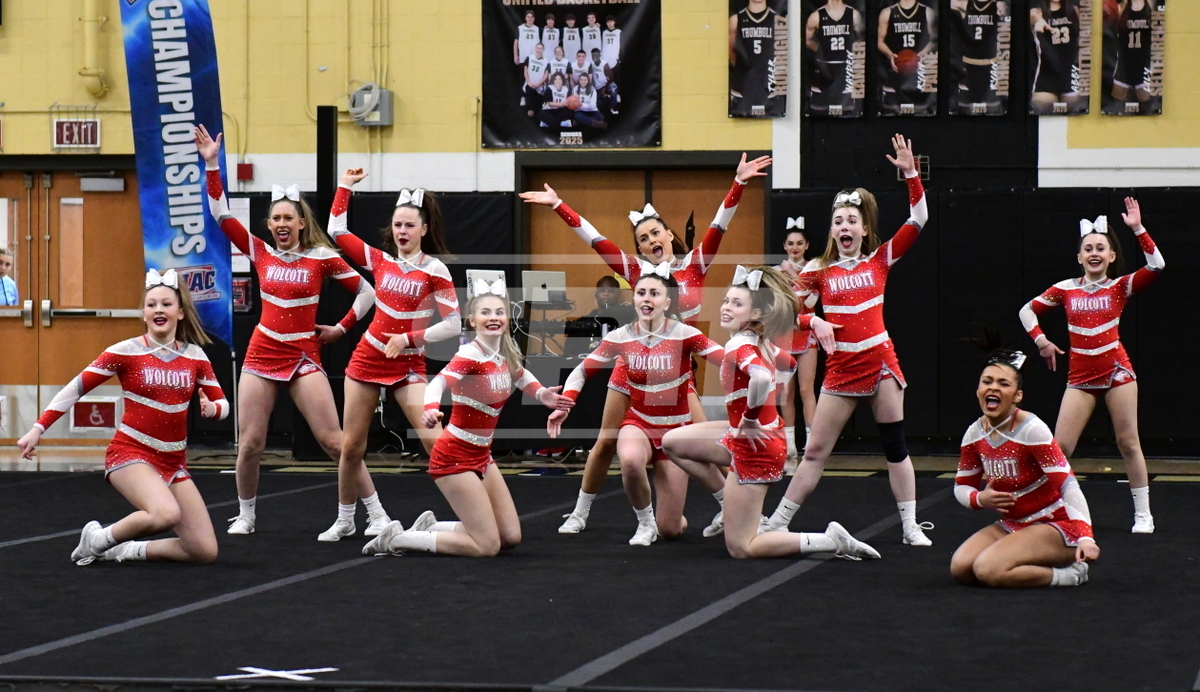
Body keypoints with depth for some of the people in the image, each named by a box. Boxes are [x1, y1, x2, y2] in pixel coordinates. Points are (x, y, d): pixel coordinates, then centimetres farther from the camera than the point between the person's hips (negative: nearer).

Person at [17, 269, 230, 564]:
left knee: (205, 552, -5)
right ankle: (97, 539, -8)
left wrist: (212, 408, -15)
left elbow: (222, 404, 10)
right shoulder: (126, 352, -8)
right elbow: (76, 388, -6)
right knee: (166, 514, -36)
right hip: (130, 453, -5)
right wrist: (38, 429, -12)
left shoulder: (195, 356, 3)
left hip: (174, 461, 5)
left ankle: (124, 550, 13)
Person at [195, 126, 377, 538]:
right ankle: (246, 516, 21)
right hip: (261, 355, 3)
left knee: (333, 441, -7)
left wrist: (341, 328, 3)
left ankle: (377, 514, -3)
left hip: (304, 357, -3)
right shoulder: (261, 253, 4)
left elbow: (366, 291, 5)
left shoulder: (322, 257, -3)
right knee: (250, 444, 1)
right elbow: (221, 214, 0)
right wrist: (211, 165, -5)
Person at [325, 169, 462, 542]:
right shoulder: (381, 260, 4)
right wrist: (345, 186, 8)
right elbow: (337, 232, 9)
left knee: (436, 442, -15)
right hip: (368, 359, 4)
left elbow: (453, 324, -12)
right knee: (351, 446, 8)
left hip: (408, 366, -4)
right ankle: (344, 521, 24)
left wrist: (409, 339, -17)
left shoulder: (434, 269, -8)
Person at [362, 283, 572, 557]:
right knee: (488, 546, -11)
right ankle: (396, 539, 0)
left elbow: (519, 374, 27)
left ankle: (430, 527, 21)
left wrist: (542, 394, 10)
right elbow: (440, 381, -39)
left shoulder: (506, 355, 3)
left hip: (481, 455, 8)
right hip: (455, 456, -8)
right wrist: (431, 408, -60)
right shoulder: (471, 355, -20)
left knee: (511, 537, 9)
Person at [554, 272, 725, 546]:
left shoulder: (684, 335, -15)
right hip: (638, 423, 1)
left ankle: (667, 520, 38)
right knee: (630, 460, -40)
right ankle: (645, 521, -10)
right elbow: (582, 371, 0)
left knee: (670, 530, -2)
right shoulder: (621, 338, -8)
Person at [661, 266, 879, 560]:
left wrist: (750, 420, -26)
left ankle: (829, 541, -8)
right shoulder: (761, 342, 4)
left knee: (740, 549, -3)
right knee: (672, 442, 19)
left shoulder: (739, 346, -22)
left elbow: (761, 378, -44)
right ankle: (729, 506, 23)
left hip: (753, 447, -9)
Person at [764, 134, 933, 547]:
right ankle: (776, 524, 8)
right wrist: (814, 322, -16)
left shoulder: (880, 260, 3)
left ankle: (911, 527, 11)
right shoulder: (819, 270, 3)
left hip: (880, 363, 0)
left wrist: (910, 173, -11)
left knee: (895, 447, 5)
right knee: (815, 451, 3)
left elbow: (918, 219, -3)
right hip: (840, 369, 0)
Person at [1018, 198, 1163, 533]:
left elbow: (1156, 266, -16)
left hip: (1116, 372, -1)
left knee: (1128, 443, 2)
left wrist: (1138, 229, -20)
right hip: (1080, 377, 1)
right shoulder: (1066, 289, 4)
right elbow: (1027, 310, 15)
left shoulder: (1120, 287, 0)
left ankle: (1143, 514, 10)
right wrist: (1041, 340, 2)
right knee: (1060, 448, -3)